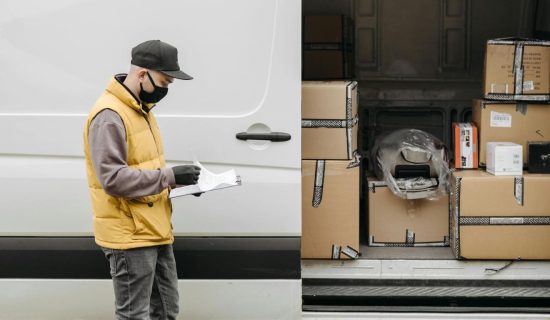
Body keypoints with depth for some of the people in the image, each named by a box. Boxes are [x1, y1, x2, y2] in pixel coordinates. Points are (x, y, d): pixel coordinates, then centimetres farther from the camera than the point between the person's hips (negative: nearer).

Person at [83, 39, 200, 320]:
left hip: (154, 231, 10)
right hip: (130, 236, -10)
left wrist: (178, 180, 6)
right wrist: (169, 176, -24)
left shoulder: (141, 109, 12)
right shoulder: (109, 115, -19)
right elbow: (112, 178, -26)